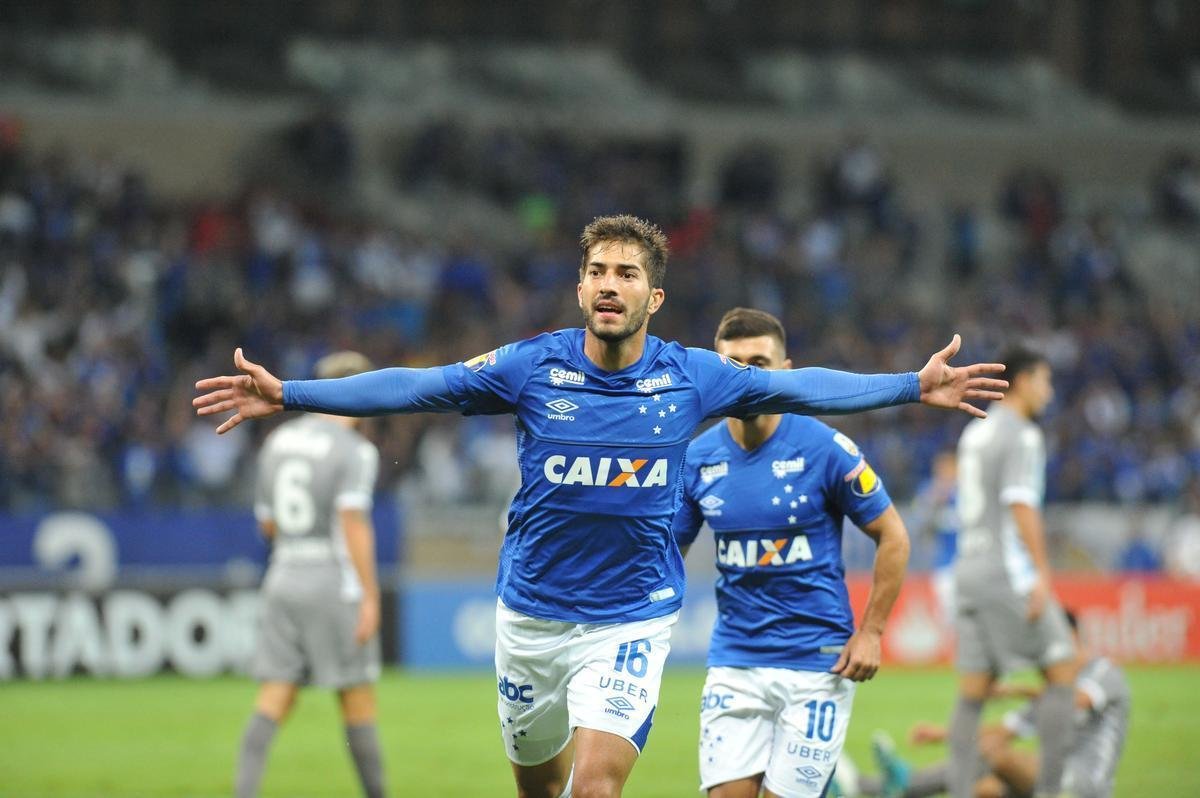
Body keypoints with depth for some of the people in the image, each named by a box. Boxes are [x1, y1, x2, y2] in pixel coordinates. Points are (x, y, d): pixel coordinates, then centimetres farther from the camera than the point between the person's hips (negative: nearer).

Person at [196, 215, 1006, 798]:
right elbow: (415, 386, -9)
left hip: (631, 622, -2)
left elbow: (796, 387, 4)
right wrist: (287, 394, -15)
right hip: (532, 613, 2)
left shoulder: (689, 377, -5)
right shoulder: (533, 367, -7)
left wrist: (915, 386, 1)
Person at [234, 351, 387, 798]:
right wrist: (370, 596, -17)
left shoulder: (278, 441, 11)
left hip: (283, 576, 5)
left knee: (274, 700, 0)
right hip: (333, 581, -5)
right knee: (357, 698, 5)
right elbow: (353, 523, -17)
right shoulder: (353, 451, -9)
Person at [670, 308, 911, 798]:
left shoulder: (824, 448, -9)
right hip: (734, 661, 3)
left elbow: (892, 537, -2)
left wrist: (870, 632, -6)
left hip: (817, 662, -3)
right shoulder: (698, 458, 3)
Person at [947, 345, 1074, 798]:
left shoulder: (974, 433, 16)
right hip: (1009, 573, -8)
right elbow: (1021, 505, -17)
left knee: (973, 691, 5)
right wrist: (1042, 573, -19)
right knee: (1062, 669, 0)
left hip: (970, 570, 8)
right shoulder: (1021, 435, -9)